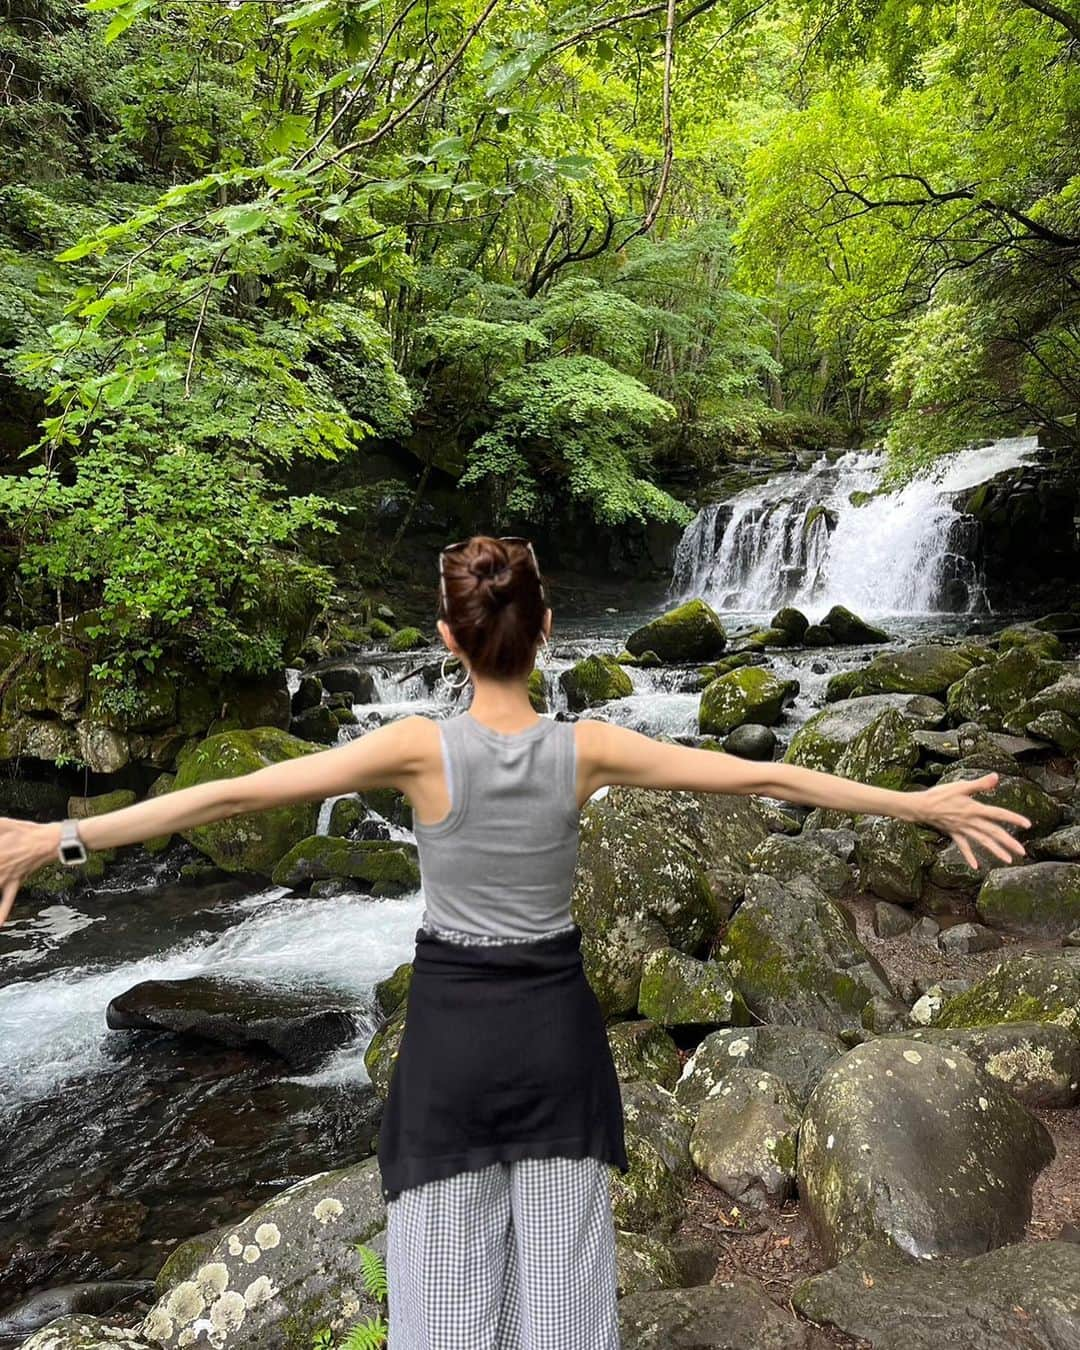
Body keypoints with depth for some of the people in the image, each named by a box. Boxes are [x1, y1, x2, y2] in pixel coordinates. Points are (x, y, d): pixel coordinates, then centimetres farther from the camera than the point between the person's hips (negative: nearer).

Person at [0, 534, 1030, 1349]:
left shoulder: (420, 747, -16)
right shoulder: (587, 748, -11)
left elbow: (235, 794, -17)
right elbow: (765, 777, -7)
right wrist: (921, 804, 1)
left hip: (450, 1026, -1)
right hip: (557, 1025, 2)